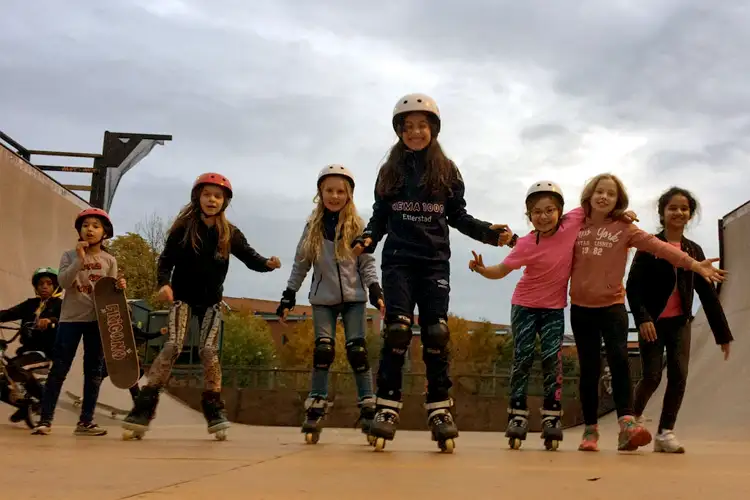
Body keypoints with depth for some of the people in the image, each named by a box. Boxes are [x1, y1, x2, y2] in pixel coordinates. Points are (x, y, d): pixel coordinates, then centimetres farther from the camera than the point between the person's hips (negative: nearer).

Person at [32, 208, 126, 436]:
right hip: (71, 318, -2)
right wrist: (80, 259, -21)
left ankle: (85, 421, 10)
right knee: (59, 370, -2)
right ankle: (45, 419, 4)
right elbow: (63, 282, -13)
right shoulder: (70, 256, 2)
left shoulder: (109, 260, 6)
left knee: (94, 372, 4)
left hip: (97, 319, 2)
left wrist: (119, 287, -14)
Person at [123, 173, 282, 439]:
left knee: (209, 350, -7)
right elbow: (166, 259, -6)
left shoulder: (230, 234, -3)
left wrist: (267, 263, -26)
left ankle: (214, 409, 1)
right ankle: (144, 407, -13)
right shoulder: (183, 227, -7)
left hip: (211, 300, 2)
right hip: (182, 296, -2)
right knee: (172, 347, -15)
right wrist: (164, 283, -24)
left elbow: (250, 257, -4)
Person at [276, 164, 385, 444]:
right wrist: (289, 295, 5)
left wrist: (375, 290, -14)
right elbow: (300, 264, 8)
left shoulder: (357, 226, 0)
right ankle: (315, 411, -1)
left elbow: (367, 263, -1)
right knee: (323, 350, -8)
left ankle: (368, 409, 0)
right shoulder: (313, 227, 4)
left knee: (357, 350, -7)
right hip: (323, 298, 1)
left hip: (354, 297, -1)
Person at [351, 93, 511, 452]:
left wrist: (489, 232, -4)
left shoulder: (447, 172, 10)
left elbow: (458, 217, 10)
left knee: (436, 333, -5)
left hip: (435, 262, 1)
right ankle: (387, 408, -7)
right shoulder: (390, 171, 10)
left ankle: (440, 410, 3)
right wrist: (367, 239, -10)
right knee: (397, 330, -12)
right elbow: (379, 217, 9)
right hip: (398, 260, 0)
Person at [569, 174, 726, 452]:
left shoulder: (624, 229, -1)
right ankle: (590, 430, 10)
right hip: (581, 307, 2)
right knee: (589, 368, 3)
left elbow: (658, 246, -13)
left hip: (613, 306, -1)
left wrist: (693, 264, -24)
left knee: (619, 360, -19)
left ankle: (626, 423, -26)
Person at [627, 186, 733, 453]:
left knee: (679, 377, -6)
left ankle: (665, 433, 4)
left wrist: (723, 333, 7)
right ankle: (633, 418, 21)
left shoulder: (694, 250, 7)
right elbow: (633, 285, -11)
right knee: (652, 377, -6)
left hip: (680, 323, 4)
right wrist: (642, 318, -25)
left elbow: (708, 293, 8)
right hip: (653, 322, -4)